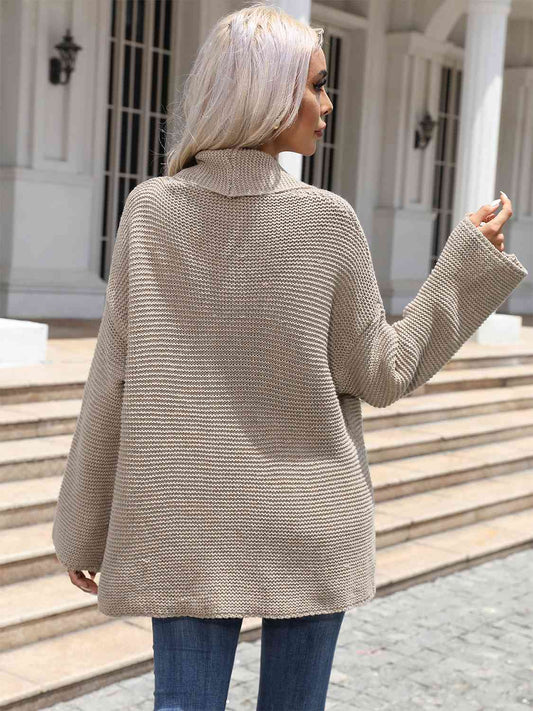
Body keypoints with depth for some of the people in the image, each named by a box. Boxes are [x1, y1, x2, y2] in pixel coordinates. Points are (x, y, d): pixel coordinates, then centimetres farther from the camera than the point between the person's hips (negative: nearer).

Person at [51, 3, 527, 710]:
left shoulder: (151, 209, -4)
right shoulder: (327, 219, -9)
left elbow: (112, 384, -3)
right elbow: (381, 376, -1)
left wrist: (84, 530, 7)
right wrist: (473, 256, 5)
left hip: (186, 527, 1)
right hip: (309, 528, -1)